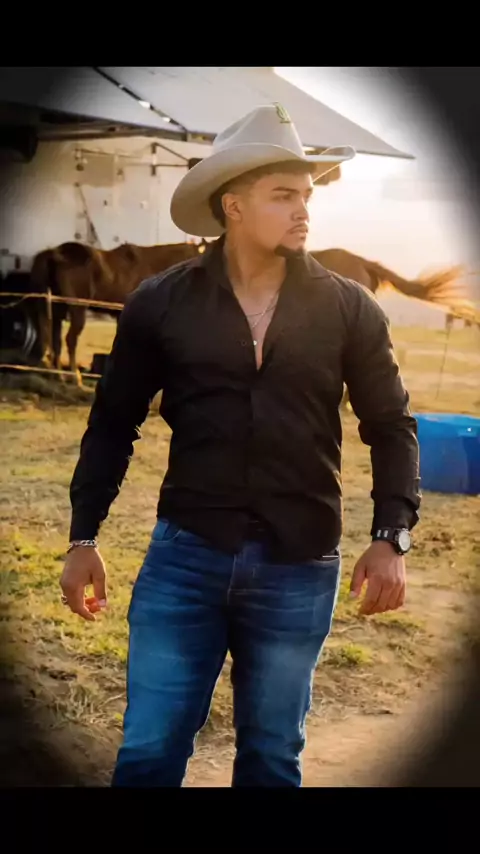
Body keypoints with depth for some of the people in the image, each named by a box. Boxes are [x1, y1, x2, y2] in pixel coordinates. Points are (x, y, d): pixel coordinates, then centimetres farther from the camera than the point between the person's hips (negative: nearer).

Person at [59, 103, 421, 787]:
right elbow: (113, 425, 7)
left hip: (299, 570, 0)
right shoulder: (160, 303, -1)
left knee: (271, 757, 13)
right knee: (148, 752, 4)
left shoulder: (349, 309, -1)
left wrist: (391, 537, -7)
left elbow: (391, 428, 4)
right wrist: (84, 537, 5)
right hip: (185, 555, 0)